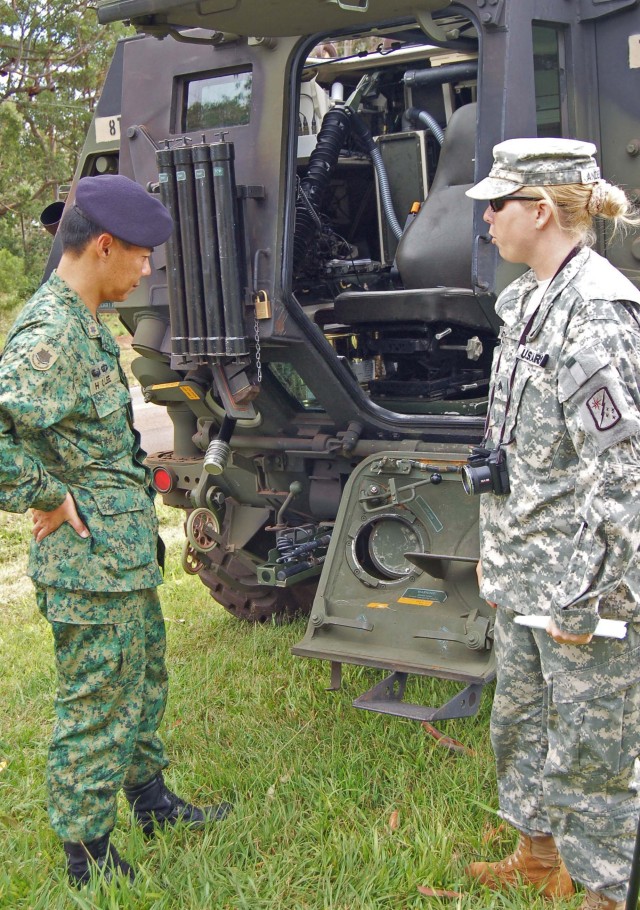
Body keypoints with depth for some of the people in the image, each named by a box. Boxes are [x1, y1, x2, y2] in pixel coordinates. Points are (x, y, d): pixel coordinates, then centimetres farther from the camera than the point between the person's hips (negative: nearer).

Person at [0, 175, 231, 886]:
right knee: (97, 709, 4)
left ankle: (151, 800, 43)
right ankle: (88, 856, 21)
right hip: (92, 565, -10)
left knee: (144, 682, 24)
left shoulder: (84, 324, 10)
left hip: (128, 553, 10)